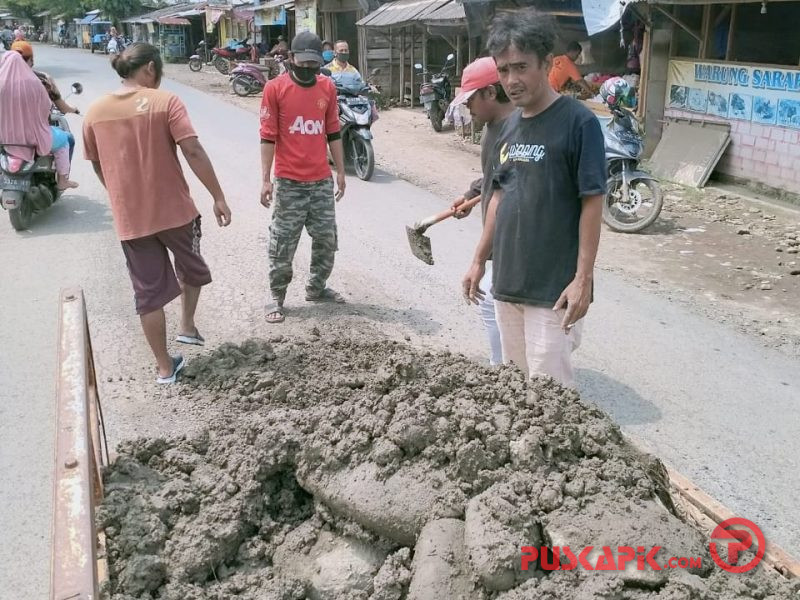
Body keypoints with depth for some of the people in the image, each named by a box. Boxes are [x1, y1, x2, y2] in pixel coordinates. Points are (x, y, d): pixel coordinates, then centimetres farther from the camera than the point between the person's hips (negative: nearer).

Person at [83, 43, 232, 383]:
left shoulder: (95, 112, 3)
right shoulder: (165, 101, -9)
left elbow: (98, 167, 13)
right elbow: (193, 152, -16)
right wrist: (218, 197, -10)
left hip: (129, 218, 3)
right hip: (174, 209, -3)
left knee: (148, 292, 11)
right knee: (191, 267, 28)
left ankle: (164, 367, 19)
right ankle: (187, 327, 32)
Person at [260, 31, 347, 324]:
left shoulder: (327, 87, 5)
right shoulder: (275, 88, -7)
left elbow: (333, 133, 12)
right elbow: (268, 137, -7)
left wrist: (340, 172, 11)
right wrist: (266, 179, -10)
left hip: (322, 180, 4)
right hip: (289, 182, -4)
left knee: (326, 239, 13)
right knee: (283, 244, 3)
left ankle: (317, 287, 31)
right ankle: (277, 298, 16)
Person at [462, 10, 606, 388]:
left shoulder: (578, 122, -12)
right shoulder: (510, 124, 9)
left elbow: (592, 203, -13)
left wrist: (583, 278, -17)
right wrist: (479, 260, 14)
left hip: (553, 289, -7)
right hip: (506, 281, 7)